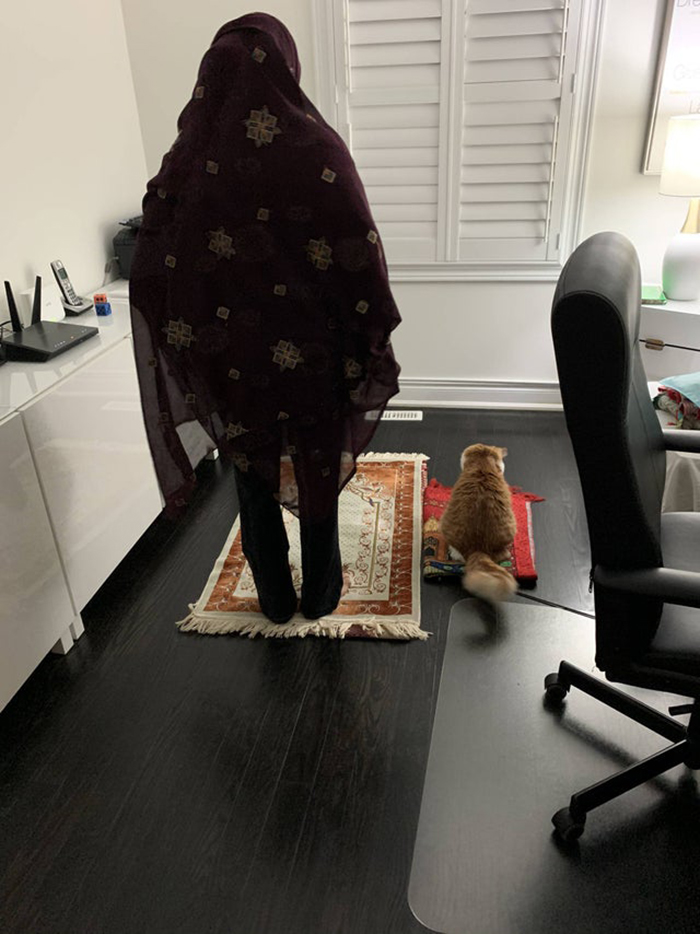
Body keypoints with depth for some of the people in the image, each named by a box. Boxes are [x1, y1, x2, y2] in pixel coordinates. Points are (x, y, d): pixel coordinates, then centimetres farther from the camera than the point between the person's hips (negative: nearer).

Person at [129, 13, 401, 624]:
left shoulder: (188, 160, -4)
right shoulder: (317, 150, -12)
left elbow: (154, 274, -1)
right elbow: (360, 255, -14)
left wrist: (195, 356, 9)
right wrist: (374, 342, -3)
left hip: (230, 361, 2)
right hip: (312, 357, -1)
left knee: (255, 482, 18)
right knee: (318, 474, 17)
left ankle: (276, 601, 35)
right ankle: (320, 596, 35)